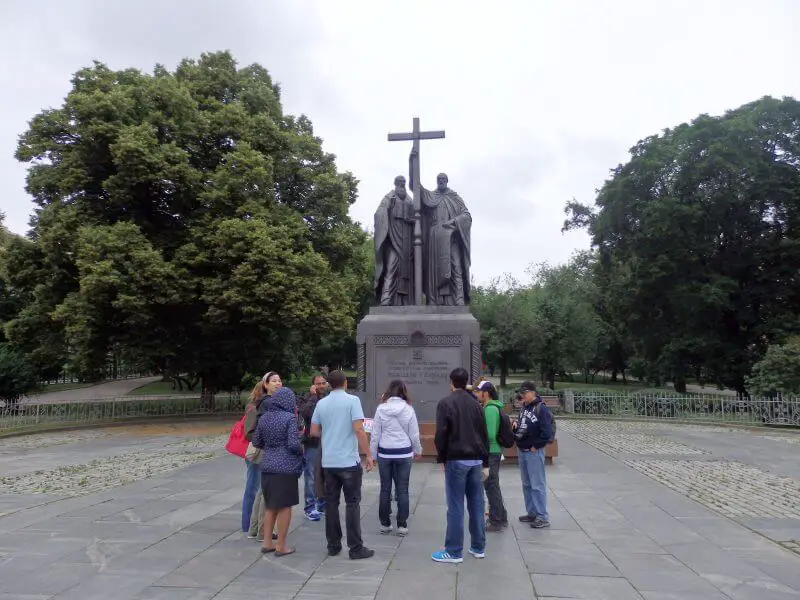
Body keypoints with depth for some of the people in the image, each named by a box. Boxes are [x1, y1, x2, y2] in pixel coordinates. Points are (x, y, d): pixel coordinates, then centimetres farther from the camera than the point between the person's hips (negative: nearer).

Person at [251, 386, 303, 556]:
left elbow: (256, 442, 12)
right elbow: (293, 444, -19)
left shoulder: (264, 418, 5)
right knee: (284, 506, 5)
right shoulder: (290, 418, -13)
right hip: (286, 468, -6)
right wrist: (301, 450, 0)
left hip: (267, 467, 6)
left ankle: (267, 543, 24)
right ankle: (281, 546, 12)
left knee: (270, 506, 18)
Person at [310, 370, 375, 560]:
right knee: (352, 504, 2)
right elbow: (358, 429, -16)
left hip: (328, 462, 4)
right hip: (349, 461, -4)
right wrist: (368, 455, -10)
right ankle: (356, 548, 6)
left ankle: (333, 545, 18)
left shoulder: (321, 403, 5)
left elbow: (314, 431, 9)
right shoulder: (352, 400, -9)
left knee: (331, 503, 11)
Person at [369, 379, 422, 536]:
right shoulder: (408, 409, -5)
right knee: (402, 489, 6)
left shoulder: (381, 408, -5)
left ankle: (385, 524, 18)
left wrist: (372, 454, 8)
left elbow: (375, 434, -2)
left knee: (385, 489, 11)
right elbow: (414, 434, 0)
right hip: (404, 453, 0)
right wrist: (418, 450, 17)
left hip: (384, 453, 1)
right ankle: (402, 525, 9)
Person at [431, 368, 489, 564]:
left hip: (456, 460, -6)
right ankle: (478, 547, 20)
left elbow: (441, 434, -12)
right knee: (476, 505, 12)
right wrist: (485, 460, 16)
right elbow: (484, 434, 12)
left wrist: (441, 457, 0)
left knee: (455, 507, -1)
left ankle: (454, 552, 4)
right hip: (476, 460, 6)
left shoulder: (446, 403, -7)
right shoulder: (475, 403, 11)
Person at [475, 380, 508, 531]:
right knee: (493, 486, 18)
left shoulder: (490, 409, -20)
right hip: (493, 451, 10)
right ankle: (501, 518, 29)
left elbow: (490, 434, -25)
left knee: (491, 486, 0)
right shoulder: (492, 407, 11)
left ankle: (496, 522, 9)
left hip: (490, 452, -10)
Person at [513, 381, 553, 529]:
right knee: (526, 484, 16)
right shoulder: (524, 407, 10)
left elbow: (547, 432, -18)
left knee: (537, 485, -3)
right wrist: (516, 424, 0)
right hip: (522, 451, 8)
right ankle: (531, 513, 27)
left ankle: (543, 517, 6)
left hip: (534, 452, -8)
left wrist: (535, 446, -14)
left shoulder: (541, 409, -14)